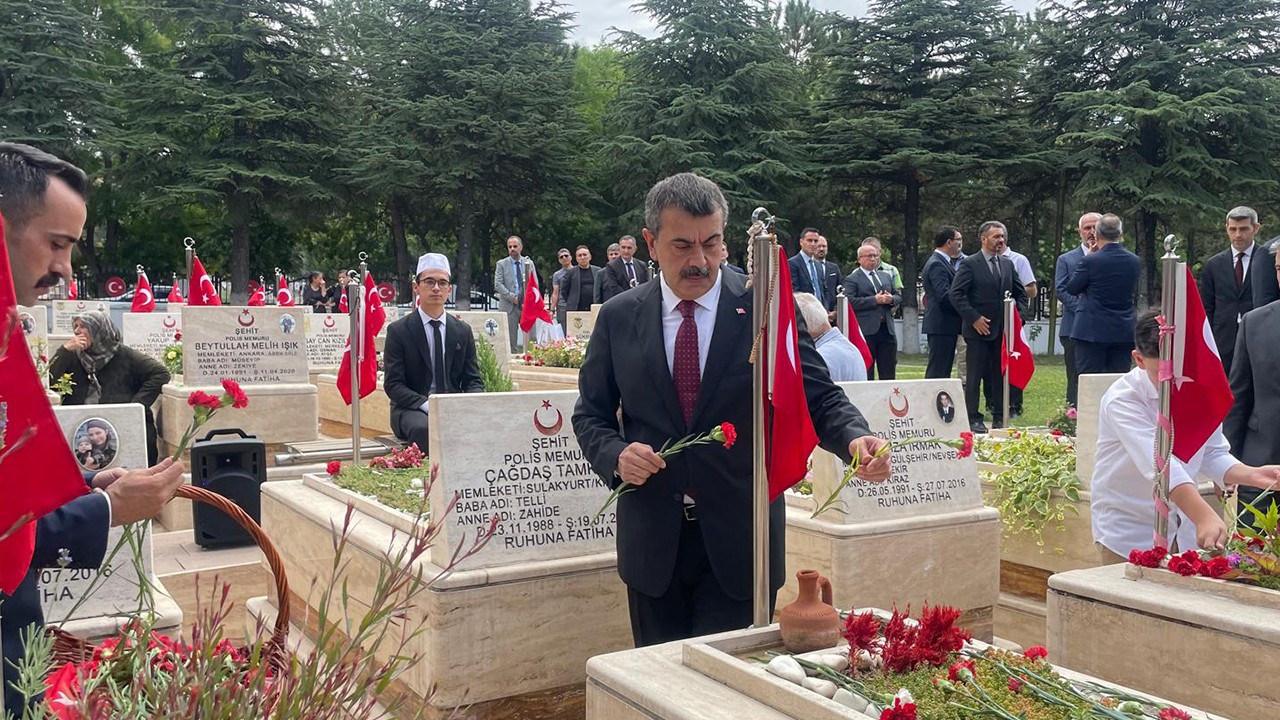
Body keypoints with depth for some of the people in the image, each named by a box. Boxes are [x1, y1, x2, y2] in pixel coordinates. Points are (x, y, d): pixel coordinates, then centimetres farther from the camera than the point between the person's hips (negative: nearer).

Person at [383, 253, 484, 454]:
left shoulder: (463, 331, 11)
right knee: (423, 428, -37)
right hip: (412, 409, -3)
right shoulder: (398, 331, 1)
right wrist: (427, 405, -20)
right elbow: (393, 384, -5)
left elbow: (473, 380, 11)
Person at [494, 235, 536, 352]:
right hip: (509, 307, -2)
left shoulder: (529, 263, 14)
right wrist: (512, 298, -13)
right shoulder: (501, 264, 6)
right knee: (511, 341, -1)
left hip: (528, 306, 2)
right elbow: (498, 285, -3)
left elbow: (535, 284, 10)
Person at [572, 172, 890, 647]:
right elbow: (591, 414, 8)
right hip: (652, 542, 3)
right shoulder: (618, 318, 2)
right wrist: (616, 455, -13)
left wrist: (855, 437, -25)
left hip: (740, 541, -2)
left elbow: (818, 398, -5)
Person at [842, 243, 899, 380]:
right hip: (866, 331, -6)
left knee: (889, 373, 8)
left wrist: (891, 299, -3)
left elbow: (898, 296, 20)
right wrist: (875, 300, -16)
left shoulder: (885, 276, 20)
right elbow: (850, 301, -15)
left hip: (887, 329, 6)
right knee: (866, 373, 0)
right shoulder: (852, 279, -2)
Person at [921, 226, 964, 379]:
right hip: (941, 325, -10)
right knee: (937, 371, -8)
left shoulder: (945, 262, 17)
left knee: (943, 370, 13)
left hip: (945, 326, 10)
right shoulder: (936, 264, -14)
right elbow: (945, 296, -22)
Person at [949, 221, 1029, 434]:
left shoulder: (1008, 264, 13)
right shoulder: (969, 264, -5)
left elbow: (1020, 293, 21)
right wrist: (974, 318, -15)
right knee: (974, 376, -1)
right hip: (979, 329, -5)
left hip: (1003, 329, 5)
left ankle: (999, 418, 16)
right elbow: (956, 294, -11)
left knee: (1001, 375, 8)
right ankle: (974, 419, 5)